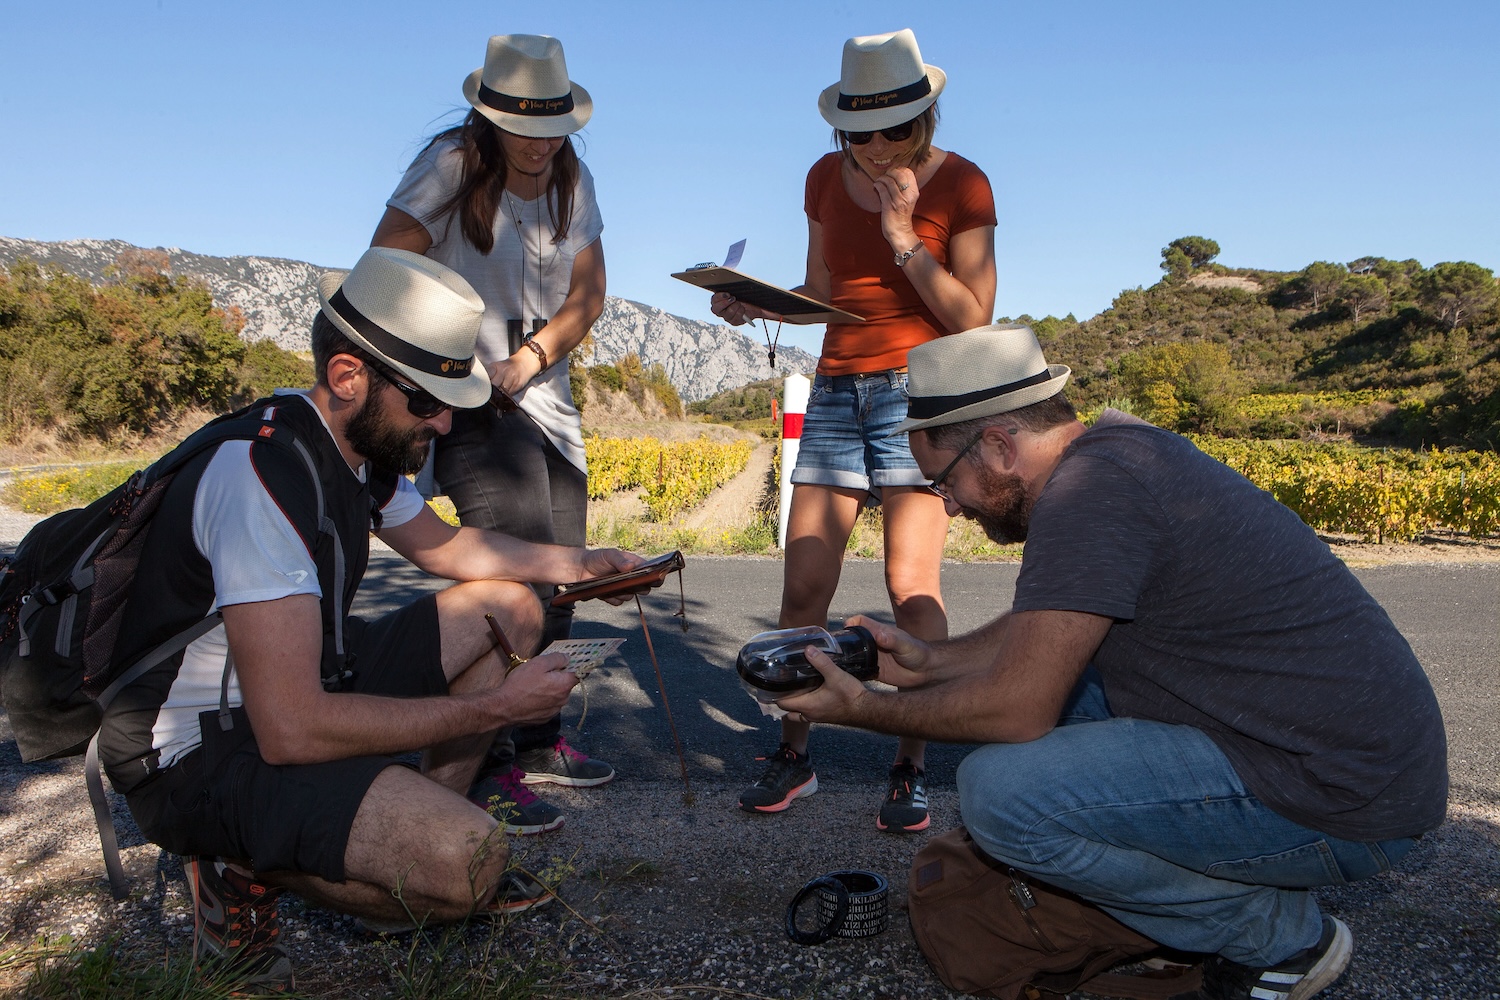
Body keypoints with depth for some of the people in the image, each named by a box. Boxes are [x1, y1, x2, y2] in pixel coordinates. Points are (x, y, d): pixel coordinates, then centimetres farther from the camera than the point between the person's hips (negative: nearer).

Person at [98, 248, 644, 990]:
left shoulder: (364, 447, 0)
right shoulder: (267, 475, -29)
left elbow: (444, 547, 20)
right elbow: (291, 731, -32)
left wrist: (583, 563, 8)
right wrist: (493, 707, -24)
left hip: (304, 684, 10)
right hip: (200, 750, -9)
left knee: (510, 608, 8)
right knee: (464, 858, -29)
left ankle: (412, 836, 6)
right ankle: (247, 869, -3)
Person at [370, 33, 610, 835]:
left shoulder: (573, 181, 6)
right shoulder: (450, 168, -12)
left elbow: (586, 295, 6)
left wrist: (530, 356, -11)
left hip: (544, 399, 7)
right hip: (467, 401, -7)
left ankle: (538, 742, 26)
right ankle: (485, 768, -7)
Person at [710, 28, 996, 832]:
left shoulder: (960, 185, -2)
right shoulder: (826, 179, 11)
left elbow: (973, 317, -7)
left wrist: (903, 237, -16)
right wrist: (758, 305, -2)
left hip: (919, 388, -4)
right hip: (836, 389, 4)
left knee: (910, 583, -12)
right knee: (804, 585, -2)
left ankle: (912, 766, 1)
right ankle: (793, 754, 12)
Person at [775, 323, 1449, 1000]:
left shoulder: (1090, 488, -23)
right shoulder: (1116, 444, 7)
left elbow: (1017, 710, -20)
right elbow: (1037, 633, 18)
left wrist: (868, 710, -7)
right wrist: (931, 662, 10)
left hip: (1341, 801, -10)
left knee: (998, 790, -18)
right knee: (1053, 669, 16)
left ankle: (1281, 936, 2)